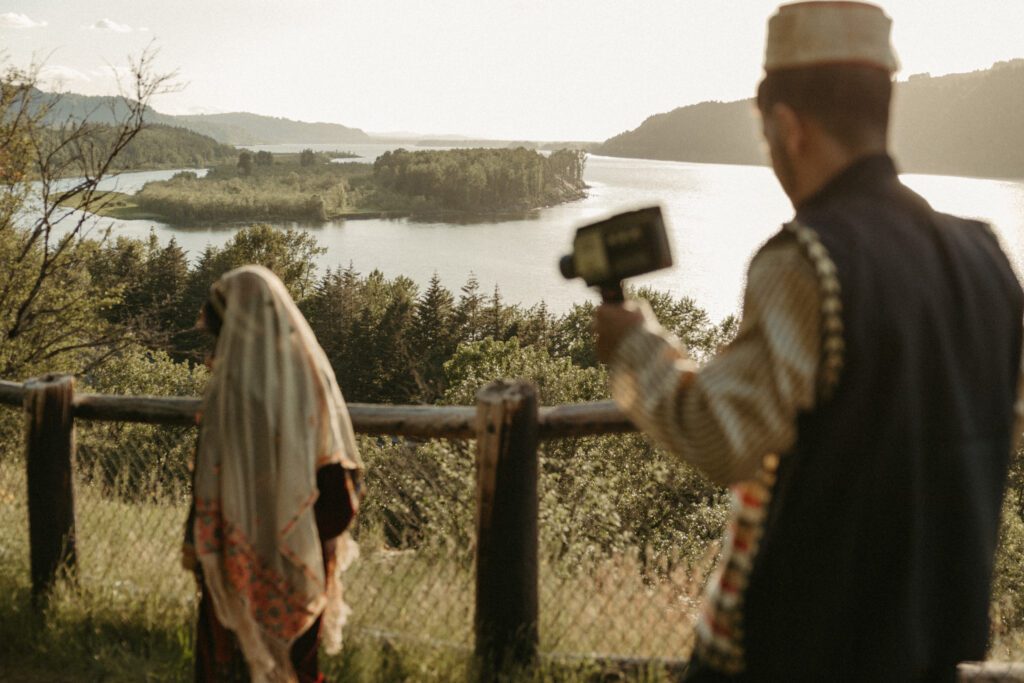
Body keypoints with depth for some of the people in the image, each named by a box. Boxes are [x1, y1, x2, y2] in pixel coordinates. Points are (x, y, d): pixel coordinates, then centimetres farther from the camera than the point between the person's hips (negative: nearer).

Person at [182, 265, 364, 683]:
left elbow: (210, 474, -16)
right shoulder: (312, 368, -4)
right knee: (296, 640, 20)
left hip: (245, 537, -4)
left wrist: (196, 540, -5)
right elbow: (339, 462, 1)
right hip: (301, 545, 5)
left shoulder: (231, 383, -18)